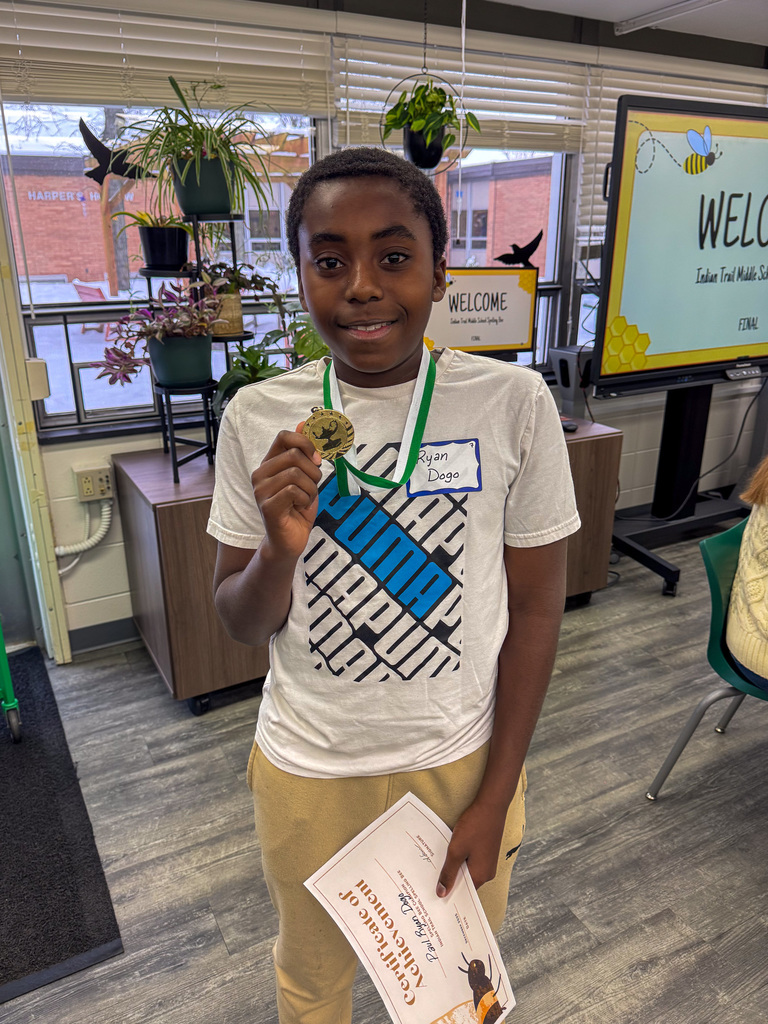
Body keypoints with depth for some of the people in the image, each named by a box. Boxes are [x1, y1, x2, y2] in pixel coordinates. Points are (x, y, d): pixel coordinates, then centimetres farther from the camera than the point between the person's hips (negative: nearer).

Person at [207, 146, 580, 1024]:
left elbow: (535, 605, -7)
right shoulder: (258, 417, -11)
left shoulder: (514, 404, -14)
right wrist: (280, 547, -26)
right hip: (306, 768, 1)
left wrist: (495, 797, -5)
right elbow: (240, 625, -4)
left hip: (460, 758, 0)